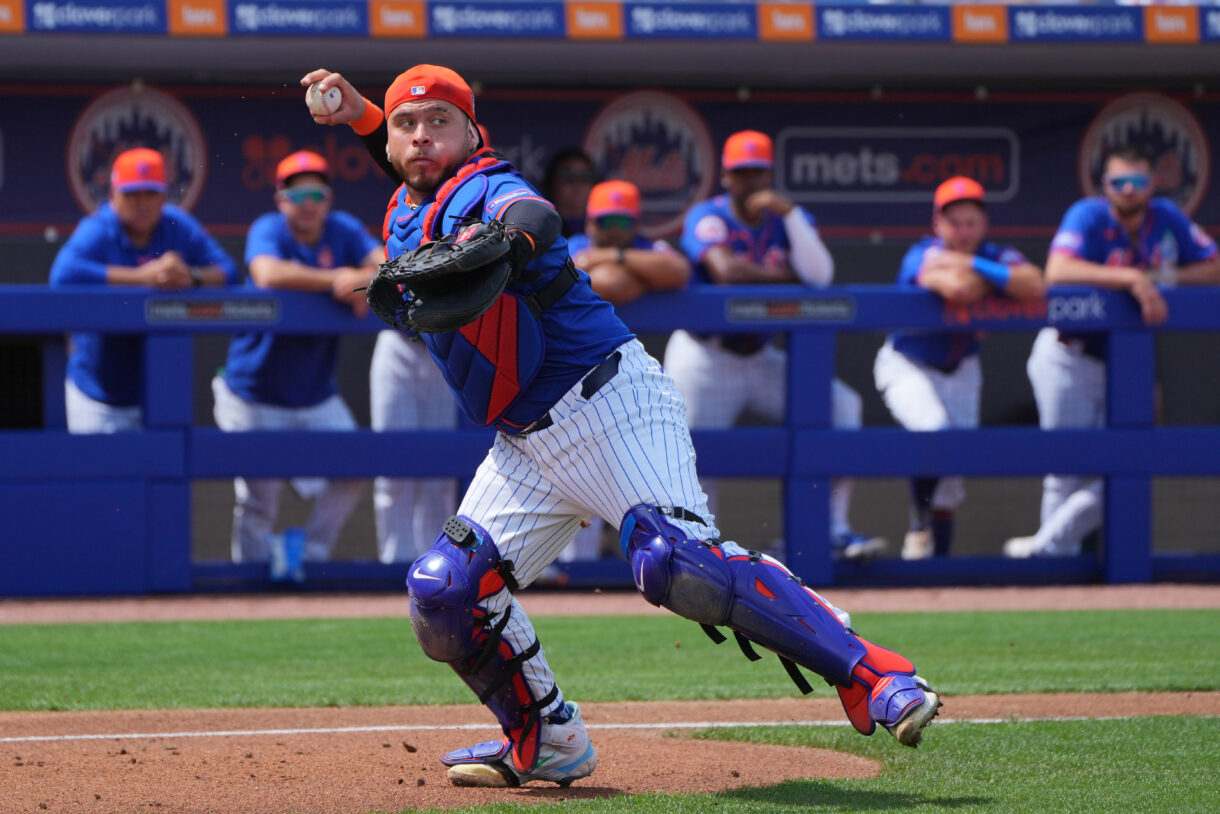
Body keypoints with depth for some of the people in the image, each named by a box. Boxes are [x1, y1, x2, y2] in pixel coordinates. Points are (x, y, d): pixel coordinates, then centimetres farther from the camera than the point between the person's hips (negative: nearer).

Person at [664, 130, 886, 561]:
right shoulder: (708, 217, -11)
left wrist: (789, 214, -22)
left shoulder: (789, 220, 2)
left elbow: (820, 277, -15)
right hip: (704, 358, -4)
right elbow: (726, 271, -29)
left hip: (760, 357, 4)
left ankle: (835, 530, -12)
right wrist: (787, 275, -16)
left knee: (841, 404, -10)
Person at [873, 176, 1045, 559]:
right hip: (907, 366, -5)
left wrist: (975, 266, -35)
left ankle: (938, 551, 19)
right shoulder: (923, 256, -24)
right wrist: (1000, 280, -25)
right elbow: (958, 289, -45)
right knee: (936, 431, -28)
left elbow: (1036, 287, -33)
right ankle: (920, 528, -9)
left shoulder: (997, 257, -12)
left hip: (960, 370, 5)